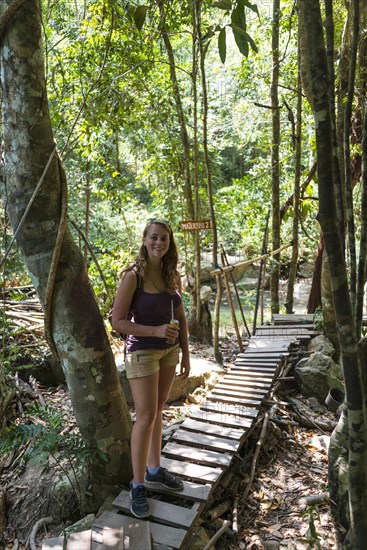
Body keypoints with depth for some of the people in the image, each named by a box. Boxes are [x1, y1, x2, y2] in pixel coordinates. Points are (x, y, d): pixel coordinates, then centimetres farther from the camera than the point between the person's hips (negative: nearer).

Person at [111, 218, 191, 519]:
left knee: (158, 411, 16)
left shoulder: (172, 275, 2)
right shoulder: (133, 275, -15)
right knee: (146, 417, 0)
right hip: (143, 351, -5)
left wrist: (185, 355, 7)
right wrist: (155, 331, -25)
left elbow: (181, 317, 8)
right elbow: (118, 321, -15)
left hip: (169, 350, 6)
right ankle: (138, 485, 17)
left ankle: (154, 470, 33)